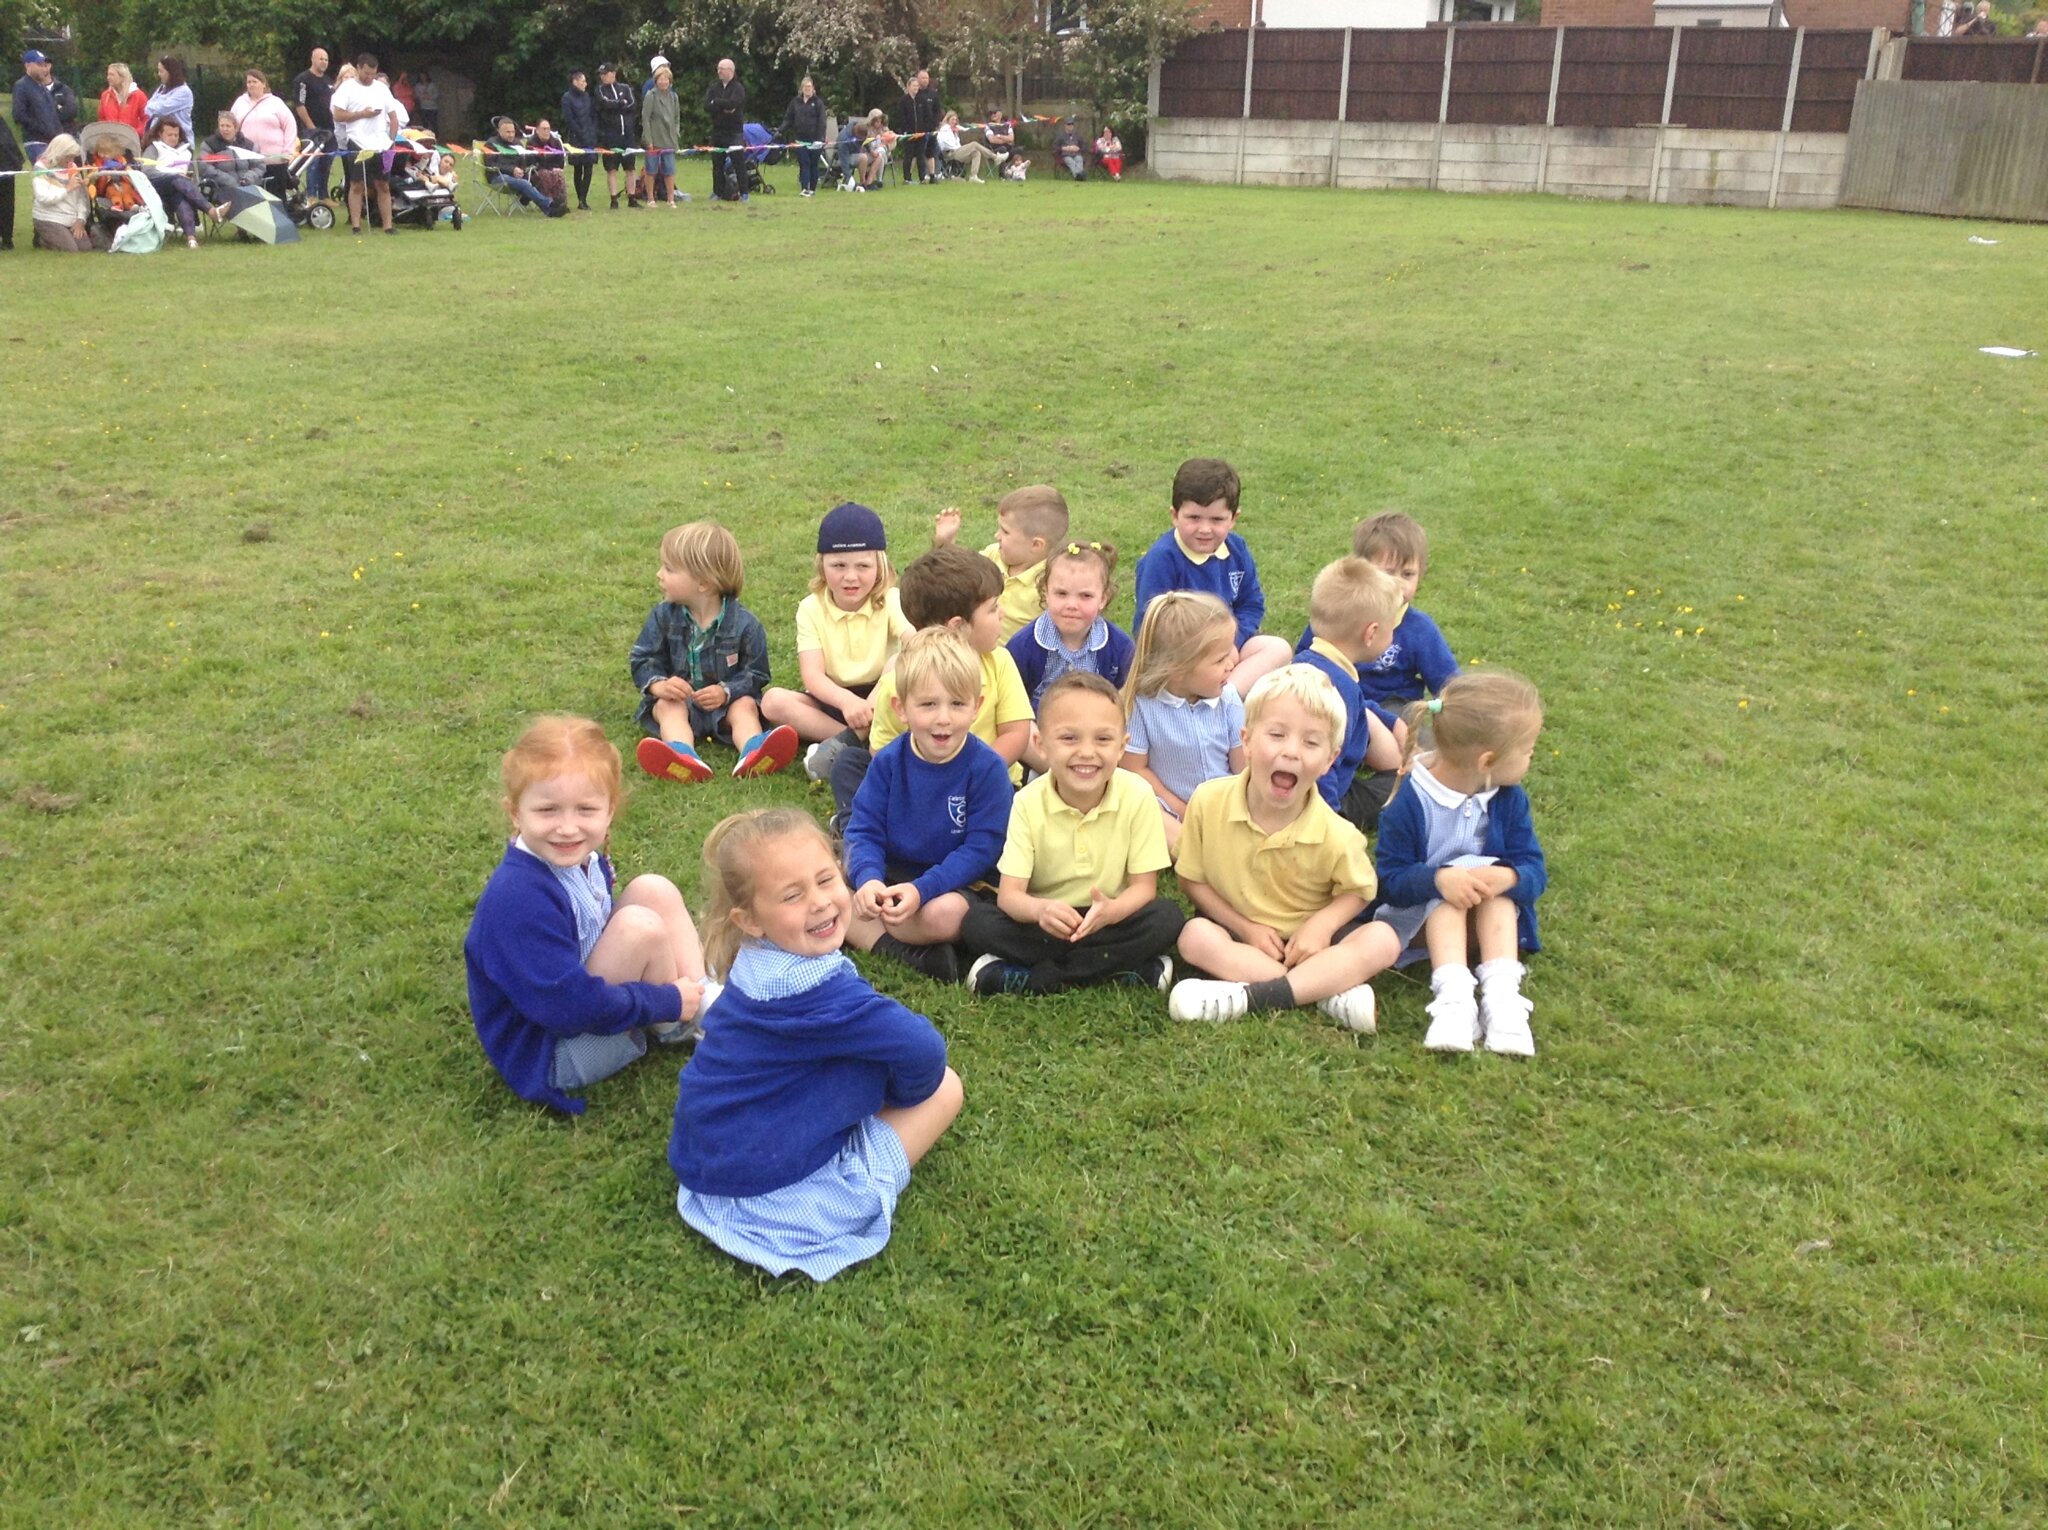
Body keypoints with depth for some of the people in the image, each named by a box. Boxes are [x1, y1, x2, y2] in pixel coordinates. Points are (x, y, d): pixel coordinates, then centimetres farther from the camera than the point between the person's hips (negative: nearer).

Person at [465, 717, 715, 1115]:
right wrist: (667, 1003, -19)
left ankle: (705, 1002, -3)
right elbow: (568, 1008, -30)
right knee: (641, 928, -25)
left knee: (654, 891, -2)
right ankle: (676, 1029, 1)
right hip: (549, 1058, -9)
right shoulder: (518, 900, -31)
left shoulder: (580, 860, -3)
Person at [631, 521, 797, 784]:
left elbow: (755, 673, -6)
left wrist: (726, 692, -24)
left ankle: (753, 751, -64)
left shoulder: (744, 623, -10)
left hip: (725, 702, -1)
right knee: (667, 705, -29)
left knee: (745, 705, -29)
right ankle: (683, 755, -64)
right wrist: (658, 684, -22)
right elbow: (641, 659, 1)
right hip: (678, 698, 1)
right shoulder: (663, 617, -1)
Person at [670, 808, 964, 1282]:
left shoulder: (758, 962, -2)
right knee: (942, 1086, -6)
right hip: (769, 1186, -9)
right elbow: (921, 1050, -25)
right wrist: (906, 1093, -4)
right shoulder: (813, 989, -29)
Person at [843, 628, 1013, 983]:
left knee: (945, 913, -37)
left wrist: (921, 889, -30)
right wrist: (868, 879, -28)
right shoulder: (888, 761, -4)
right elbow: (865, 830, -5)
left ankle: (859, 926, -15)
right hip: (891, 874, 4)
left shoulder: (987, 768, -15)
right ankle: (896, 948, -23)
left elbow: (981, 848, -17)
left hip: (958, 883, -4)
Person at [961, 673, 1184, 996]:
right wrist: (1039, 909, -41)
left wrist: (1112, 911, -35)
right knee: (976, 921, -25)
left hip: (1111, 919, 1)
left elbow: (1144, 885, -11)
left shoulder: (1137, 797, -13)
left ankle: (1021, 977, -25)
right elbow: (1009, 894, -17)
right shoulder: (1028, 802, -13)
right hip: (1045, 922, 0)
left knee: (1167, 917, -28)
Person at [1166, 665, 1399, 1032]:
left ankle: (1248, 998, -34)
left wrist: (1321, 924, -21)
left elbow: (1358, 890, -1)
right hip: (1238, 931, 0)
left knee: (1382, 940, -23)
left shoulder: (1335, 835, -18)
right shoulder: (1209, 802, -18)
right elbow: (1191, 879, -6)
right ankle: (1334, 990, -27)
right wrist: (1246, 928, -15)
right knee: (1195, 936, -31)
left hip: (1308, 937, 0)